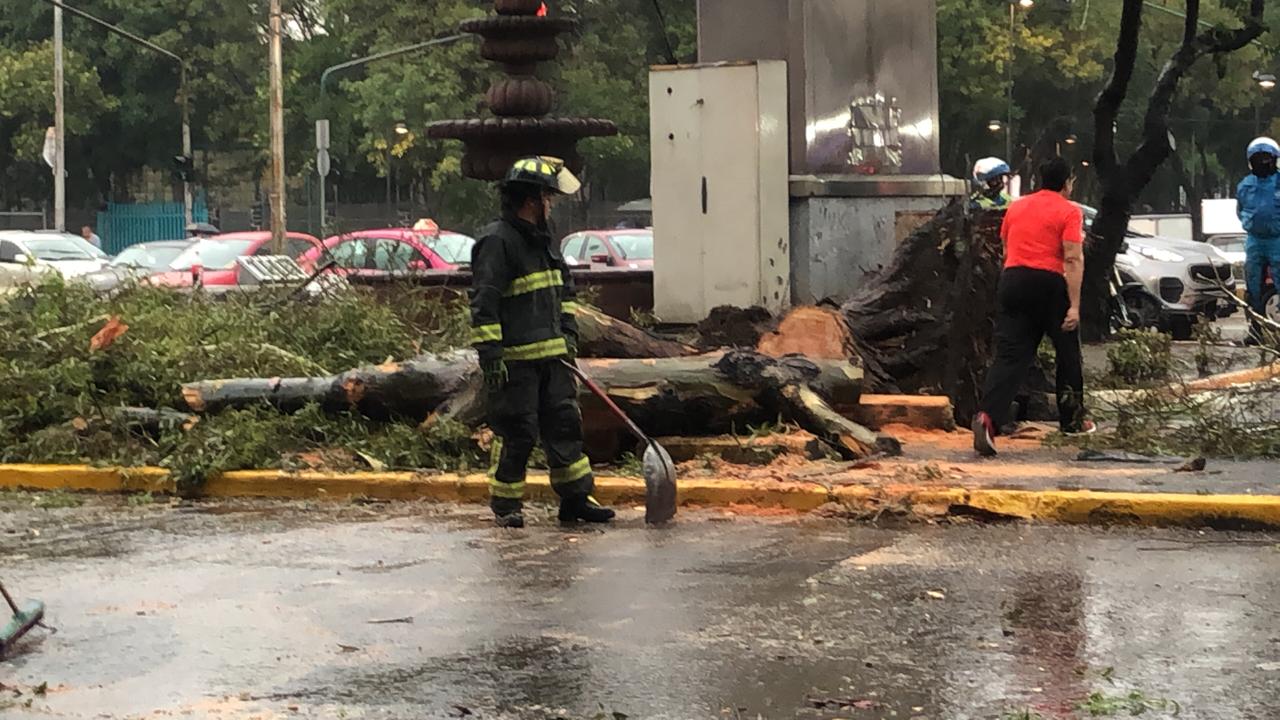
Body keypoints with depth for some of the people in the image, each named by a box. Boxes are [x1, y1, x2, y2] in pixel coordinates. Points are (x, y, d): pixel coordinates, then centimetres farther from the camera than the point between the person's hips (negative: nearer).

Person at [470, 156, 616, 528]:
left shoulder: (543, 239, 16)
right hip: (514, 359, -8)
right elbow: (483, 303, -17)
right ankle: (505, 505, 10)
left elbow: (563, 288, 28)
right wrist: (491, 354, -20)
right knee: (516, 432, -2)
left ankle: (576, 498, 17)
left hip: (551, 355, 9)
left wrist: (568, 331, 20)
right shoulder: (496, 242, -13)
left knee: (565, 422, 9)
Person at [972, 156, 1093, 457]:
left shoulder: (1016, 207, 15)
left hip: (1013, 280, 4)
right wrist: (1074, 305, -14)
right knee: (1068, 352, 17)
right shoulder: (1069, 211, -2)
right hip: (1050, 283, -4)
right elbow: (1073, 259, -11)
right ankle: (1072, 419, 28)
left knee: (1009, 355, -2)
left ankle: (987, 416, -23)